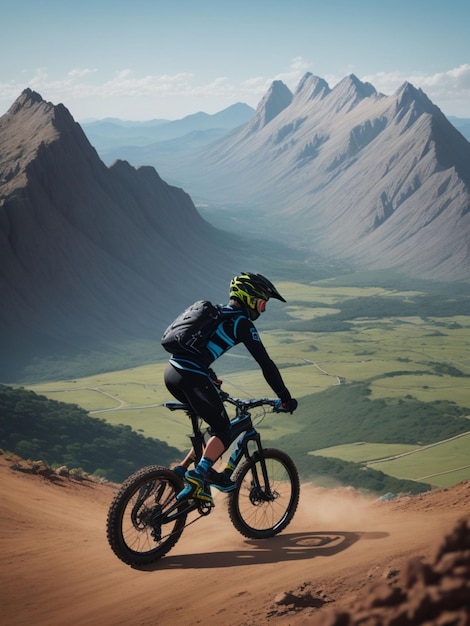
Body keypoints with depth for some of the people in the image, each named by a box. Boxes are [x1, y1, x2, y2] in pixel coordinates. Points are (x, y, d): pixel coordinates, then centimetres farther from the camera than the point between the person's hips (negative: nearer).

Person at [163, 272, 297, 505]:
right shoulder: (242, 323, -1)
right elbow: (265, 363, -4)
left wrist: (210, 378, 45)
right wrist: (285, 398, 1)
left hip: (172, 372, 8)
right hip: (191, 378, -8)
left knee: (217, 422, 22)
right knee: (224, 432, 2)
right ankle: (196, 478, -17)